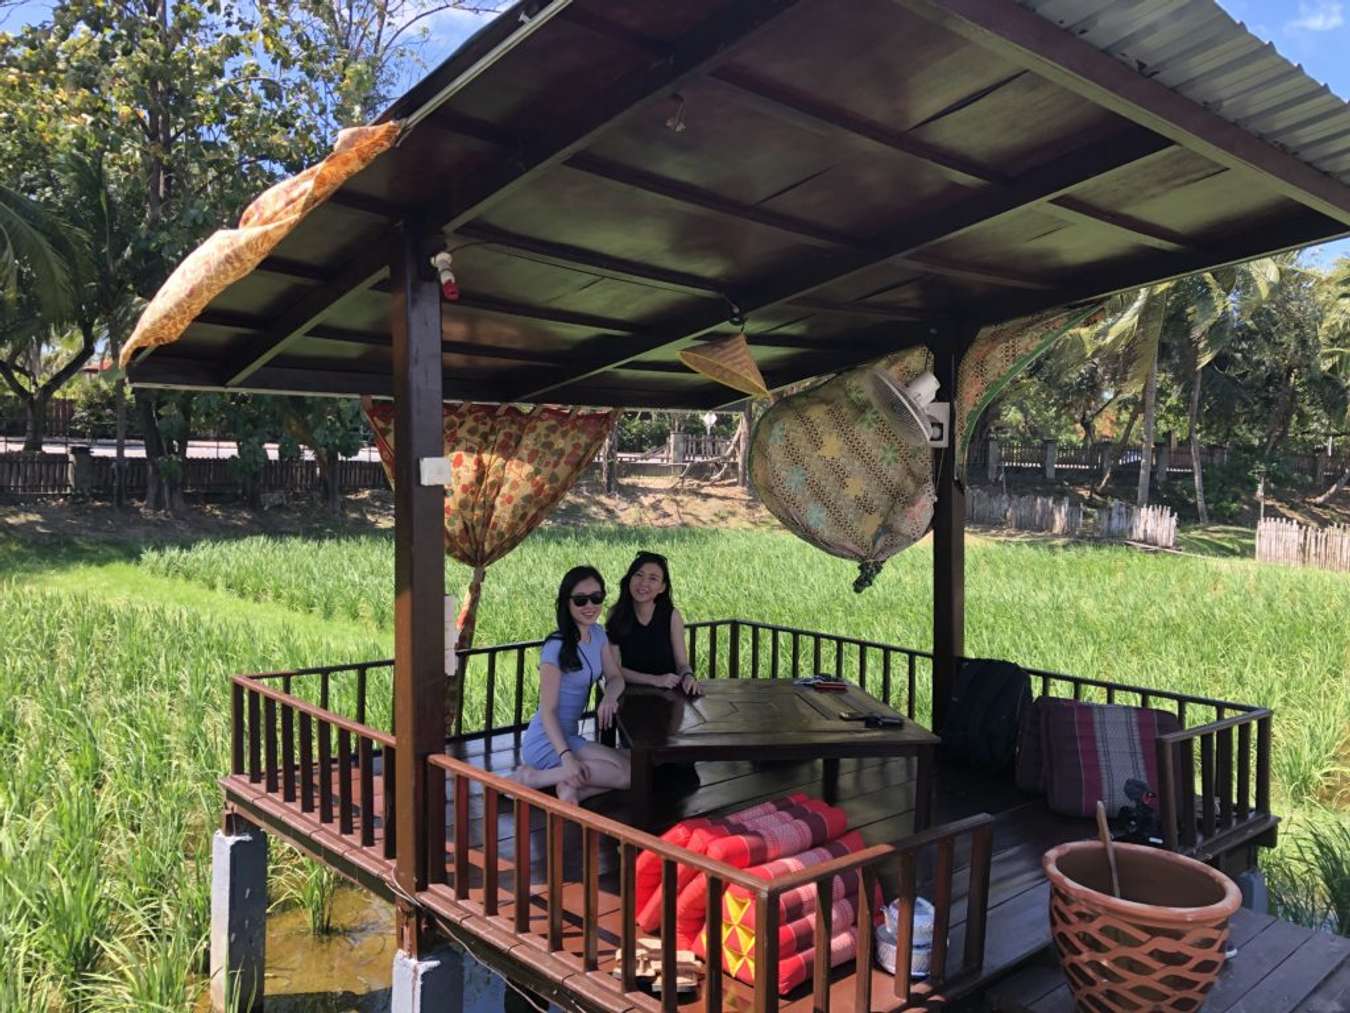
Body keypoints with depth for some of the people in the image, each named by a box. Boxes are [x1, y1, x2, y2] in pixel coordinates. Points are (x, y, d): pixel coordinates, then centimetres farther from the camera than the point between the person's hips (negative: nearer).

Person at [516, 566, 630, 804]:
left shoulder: (598, 633, 6)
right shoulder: (556, 647, -19)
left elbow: (615, 677, 9)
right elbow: (548, 710, -19)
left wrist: (609, 697, -15)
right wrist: (566, 757, -30)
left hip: (569, 736, 8)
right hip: (547, 742, -8)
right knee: (628, 772, -20)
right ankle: (534, 778, -15)